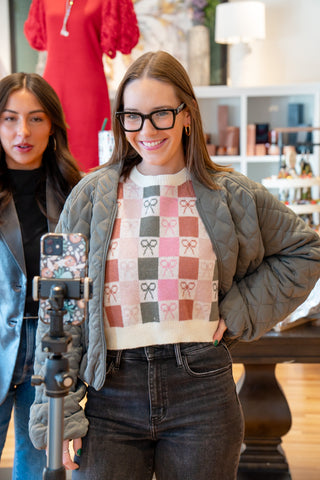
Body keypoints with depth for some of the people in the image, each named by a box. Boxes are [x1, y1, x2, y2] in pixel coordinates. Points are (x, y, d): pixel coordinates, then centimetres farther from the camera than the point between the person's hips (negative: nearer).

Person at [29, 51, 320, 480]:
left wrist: (239, 311, 2)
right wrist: (58, 412, -4)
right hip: (112, 396, 0)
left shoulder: (231, 195, 2)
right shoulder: (92, 196, 1)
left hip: (203, 393, 0)